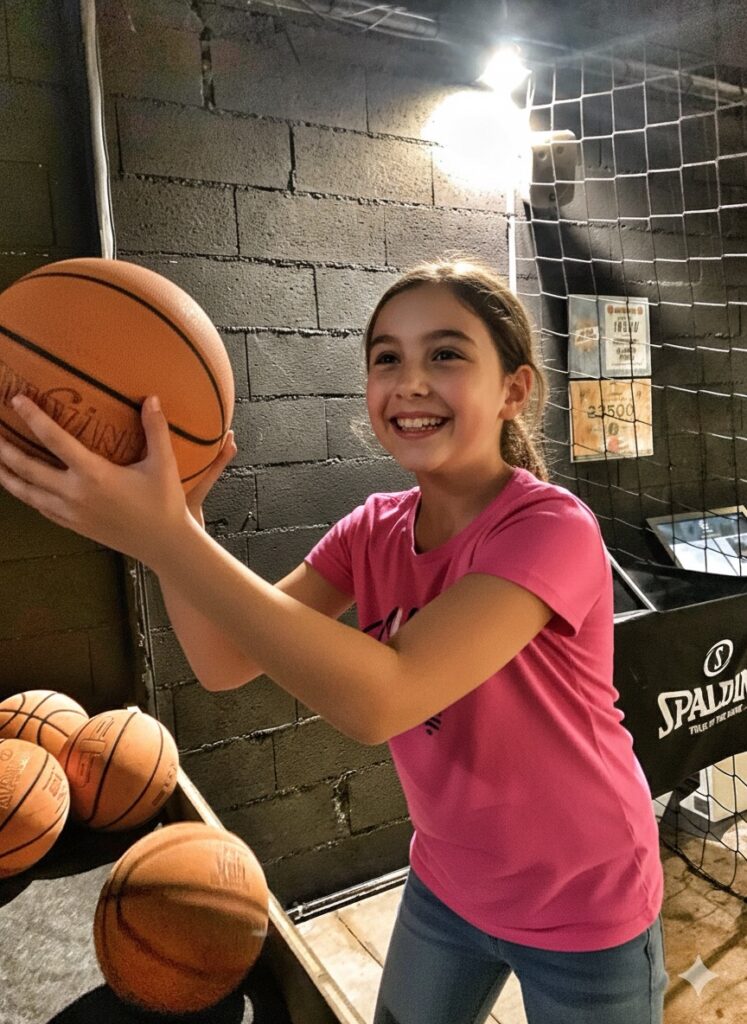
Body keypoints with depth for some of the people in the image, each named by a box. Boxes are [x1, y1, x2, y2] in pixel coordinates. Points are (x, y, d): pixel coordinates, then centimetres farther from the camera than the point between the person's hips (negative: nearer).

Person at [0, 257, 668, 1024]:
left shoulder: (552, 528, -27)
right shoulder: (374, 530, -9)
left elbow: (379, 700, -40)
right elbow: (225, 663, -15)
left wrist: (166, 537, -42)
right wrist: (179, 517, -31)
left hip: (583, 916, -4)